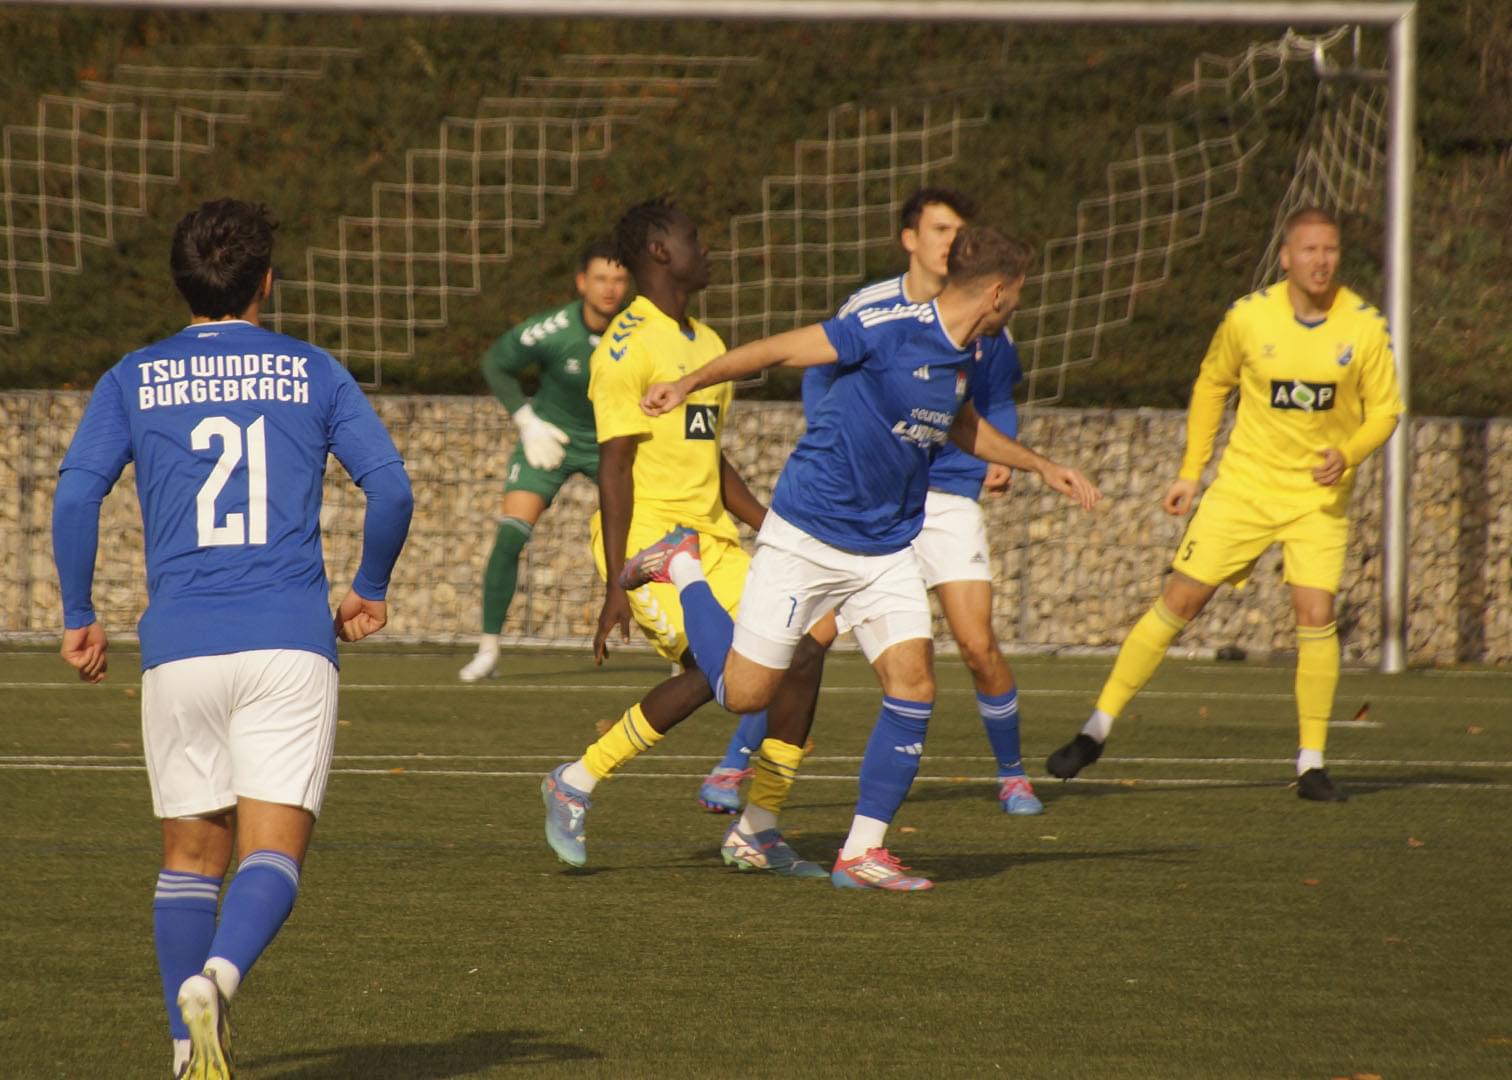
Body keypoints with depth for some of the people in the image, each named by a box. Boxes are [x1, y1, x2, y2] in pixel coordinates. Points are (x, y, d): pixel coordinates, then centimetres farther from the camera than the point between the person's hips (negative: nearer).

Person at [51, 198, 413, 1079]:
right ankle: (217, 975, -33)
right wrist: (370, 591, 15)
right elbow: (391, 486, 0)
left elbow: (77, 493, -3)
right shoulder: (311, 372, 7)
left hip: (179, 645, 2)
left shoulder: (134, 379, 8)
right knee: (275, 852, -5)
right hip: (289, 643, -1)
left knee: (192, 854, 15)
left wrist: (78, 617, 7)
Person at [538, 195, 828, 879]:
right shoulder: (628, 346, -11)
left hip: (709, 539, 9)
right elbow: (615, 468, -15)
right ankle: (577, 785, -4)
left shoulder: (707, 346, 18)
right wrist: (615, 584, -19)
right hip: (647, 540, -9)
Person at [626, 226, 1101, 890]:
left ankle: (862, 851, -2)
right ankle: (682, 567, 24)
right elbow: (779, 351, -14)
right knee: (743, 692, -1)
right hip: (805, 537, -7)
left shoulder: (966, 357, 7)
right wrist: (689, 385, -14)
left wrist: (1042, 467, 31)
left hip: (886, 549, 7)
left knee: (913, 685, -10)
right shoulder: (888, 330, -19)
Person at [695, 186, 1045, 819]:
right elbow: (819, 376, 10)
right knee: (813, 635, -11)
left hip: (949, 498, 1)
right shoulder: (868, 308, -4)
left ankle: (1012, 775, 16)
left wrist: (998, 458, -3)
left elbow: (997, 403, 16)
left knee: (978, 646, -7)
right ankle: (735, 765, 1)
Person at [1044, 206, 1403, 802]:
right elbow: (1211, 385, 8)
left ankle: (1311, 763, 0)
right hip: (1245, 484, 0)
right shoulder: (1249, 317, -9)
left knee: (1316, 614, -14)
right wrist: (1190, 472, 7)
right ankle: (1098, 727, 9)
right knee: (1179, 600, -3)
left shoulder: (1365, 327, -9)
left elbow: (1384, 410, 1)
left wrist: (1348, 455, -19)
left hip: (1319, 495, 0)